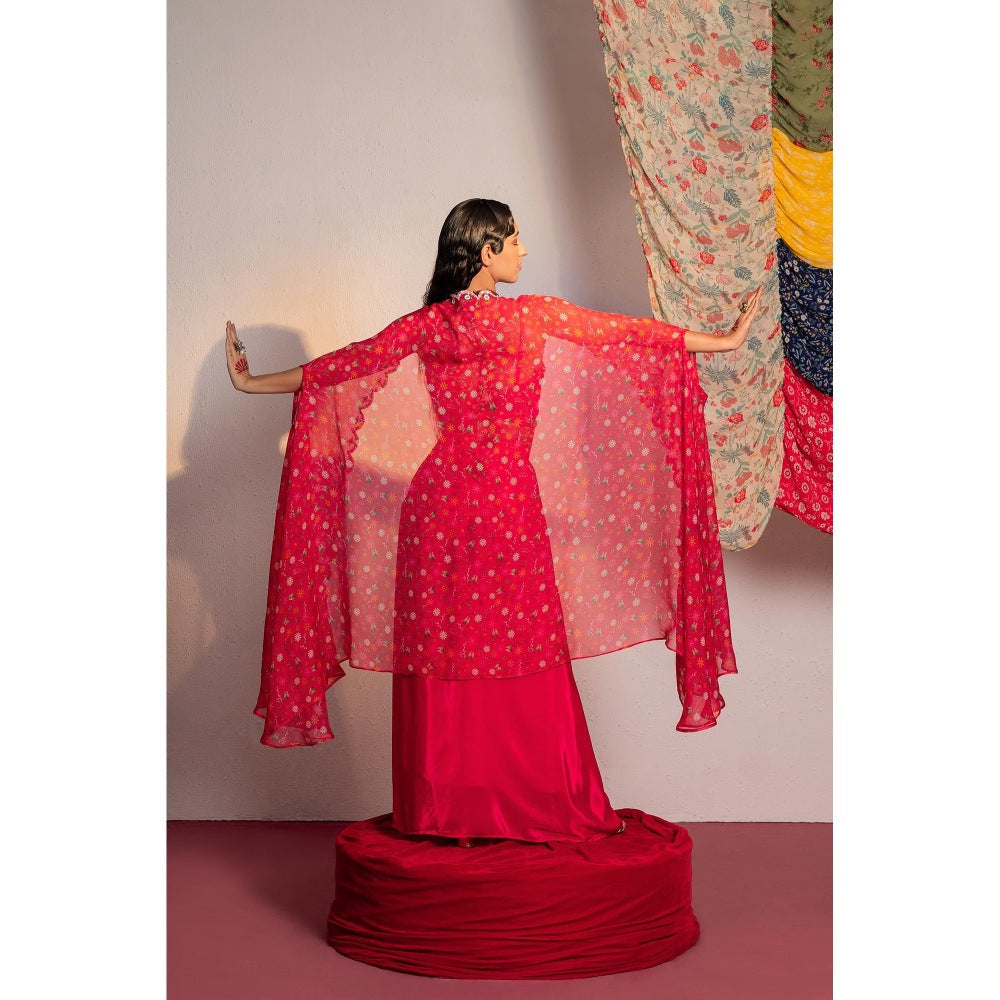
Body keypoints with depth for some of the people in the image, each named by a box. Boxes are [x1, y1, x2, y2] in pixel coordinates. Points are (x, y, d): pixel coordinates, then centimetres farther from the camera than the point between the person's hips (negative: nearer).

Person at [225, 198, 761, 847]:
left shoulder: (426, 325, 2)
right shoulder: (532, 316, -6)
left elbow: (339, 366, 8)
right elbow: (636, 334, 1)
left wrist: (253, 382, 22)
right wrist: (727, 338, 10)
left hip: (438, 497, 3)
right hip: (508, 500, -3)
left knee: (443, 654, 7)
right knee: (521, 656, 4)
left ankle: (444, 811, 13)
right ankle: (542, 807, 11)